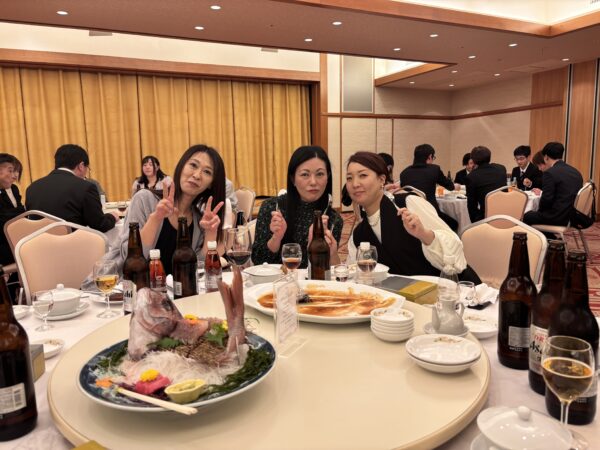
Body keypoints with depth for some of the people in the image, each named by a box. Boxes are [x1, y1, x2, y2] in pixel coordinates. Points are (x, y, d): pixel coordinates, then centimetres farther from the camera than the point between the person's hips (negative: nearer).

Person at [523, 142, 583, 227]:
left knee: (526, 216, 14)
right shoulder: (576, 172, 9)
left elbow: (546, 199, -18)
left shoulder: (550, 173, -16)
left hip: (557, 217, -8)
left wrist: (540, 211, 1)